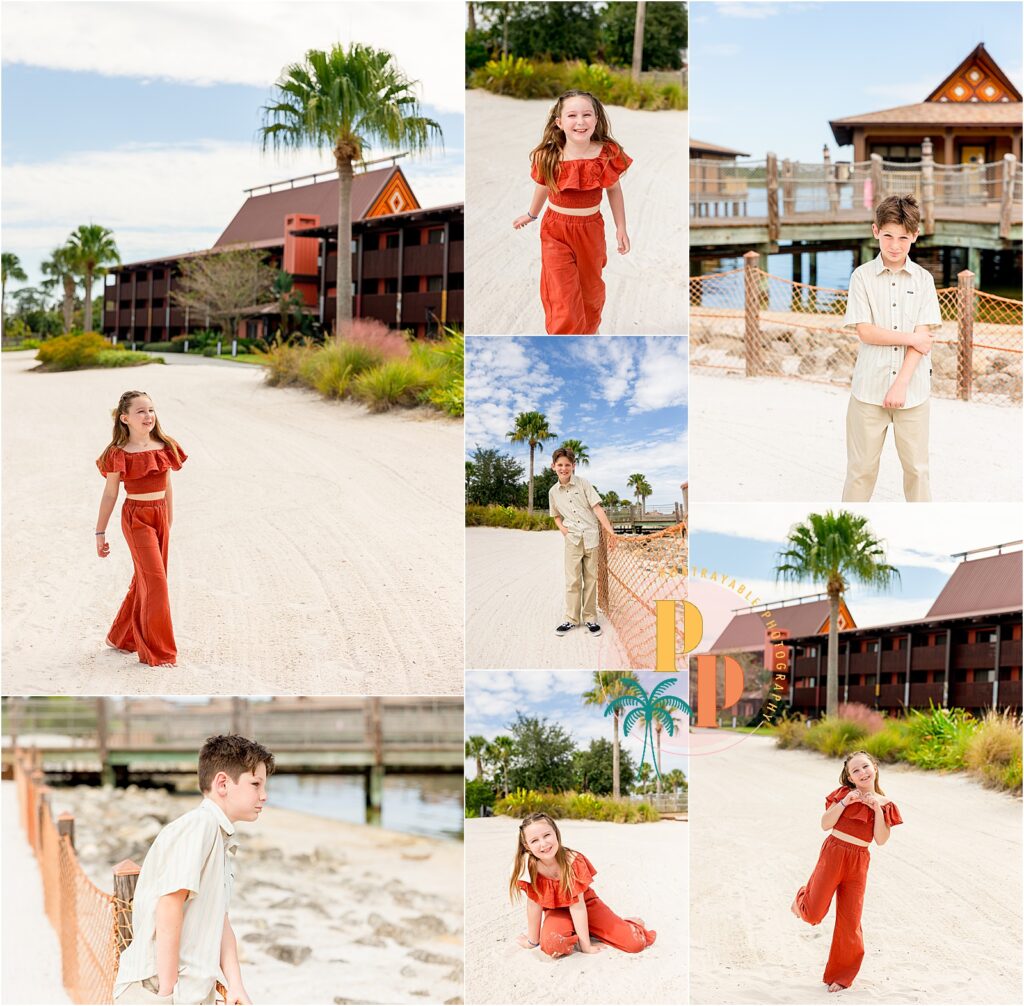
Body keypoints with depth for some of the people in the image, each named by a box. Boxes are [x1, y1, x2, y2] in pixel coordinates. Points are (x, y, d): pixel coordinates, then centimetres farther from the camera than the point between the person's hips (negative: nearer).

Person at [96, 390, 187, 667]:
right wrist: (100, 533, -2)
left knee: (145, 580, 13)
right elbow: (110, 494, -5)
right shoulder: (119, 454, -10)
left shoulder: (164, 447, 5)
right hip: (136, 517, -6)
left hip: (160, 516, 6)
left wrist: (169, 523, 17)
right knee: (155, 581, -8)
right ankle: (158, 651, 0)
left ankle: (122, 637, 30)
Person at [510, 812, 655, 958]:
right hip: (556, 911, 1)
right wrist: (533, 940, -8)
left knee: (635, 943, -15)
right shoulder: (529, 866, -24)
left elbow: (577, 904, -26)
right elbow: (534, 904, -15)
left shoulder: (573, 861, -27)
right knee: (552, 946, -36)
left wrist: (586, 946, -25)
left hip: (584, 904, -1)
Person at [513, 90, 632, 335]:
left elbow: (614, 189, 3)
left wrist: (621, 228, 6)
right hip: (556, 232, -2)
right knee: (563, 303, -7)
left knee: (591, 291, 22)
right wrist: (531, 215, 23)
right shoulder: (549, 157, -15)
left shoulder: (607, 154, -14)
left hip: (590, 231, 2)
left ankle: (588, 333, 50)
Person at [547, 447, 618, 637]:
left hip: (591, 537, -1)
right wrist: (562, 528, -3)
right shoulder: (553, 492, 6)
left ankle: (590, 618, 11)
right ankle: (571, 619, 8)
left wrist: (610, 531, -12)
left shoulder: (583, 484, -2)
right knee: (573, 580, -1)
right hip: (572, 539, 1)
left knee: (591, 579, 4)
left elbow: (597, 507, -5)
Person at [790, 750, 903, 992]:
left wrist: (878, 809, -12)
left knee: (849, 921, 3)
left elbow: (881, 840, -3)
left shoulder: (884, 803, 5)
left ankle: (841, 975, 18)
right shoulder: (844, 793, 1)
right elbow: (825, 824, -5)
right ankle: (803, 898, 33)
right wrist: (845, 802, -14)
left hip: (858, 862, 1)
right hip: (833, 853, -1)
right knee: (813, 915, -5)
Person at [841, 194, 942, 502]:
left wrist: (901, 384, -12)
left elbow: (923, 336, -4)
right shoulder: (862, 276, 0)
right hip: (869, 387, -1)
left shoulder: (923, 279, 3)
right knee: (861, 467, 5)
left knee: (916, 467, 8)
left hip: (913, 389, 1)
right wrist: (912, 338, -9)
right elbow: (865, 332, -8)